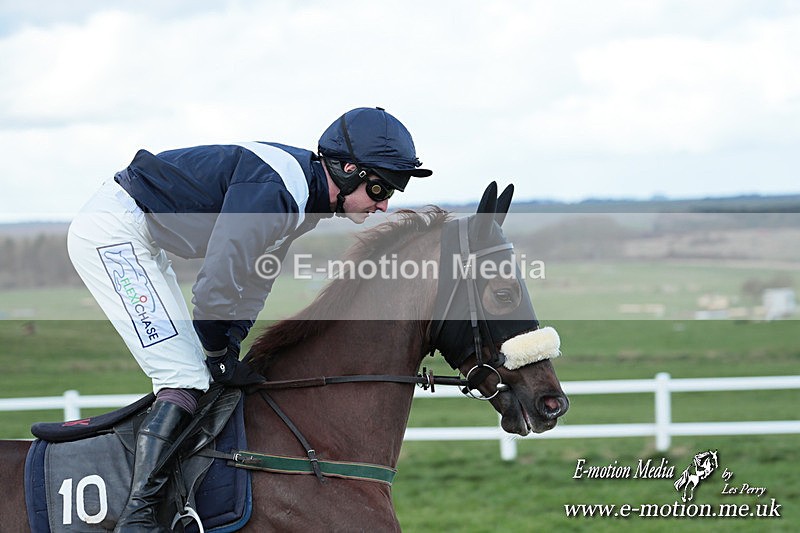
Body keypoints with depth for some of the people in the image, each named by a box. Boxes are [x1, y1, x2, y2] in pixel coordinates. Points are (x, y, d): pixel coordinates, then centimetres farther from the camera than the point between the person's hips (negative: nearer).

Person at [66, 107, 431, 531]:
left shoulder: (303, 195, 7)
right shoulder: (275, 192, -25)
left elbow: (254, 281, 15)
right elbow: (216, 285, -23)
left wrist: (229, 347, 6)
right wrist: (221, 355, -9)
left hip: (139, 241, 11)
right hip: (113, 230, -11)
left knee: (194, 368, 14)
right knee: (186, 379, -16)